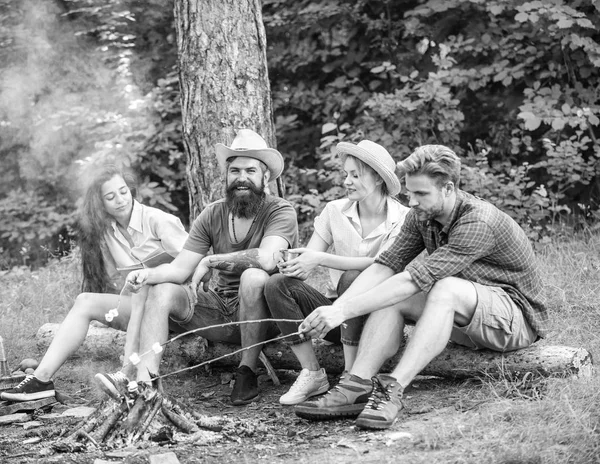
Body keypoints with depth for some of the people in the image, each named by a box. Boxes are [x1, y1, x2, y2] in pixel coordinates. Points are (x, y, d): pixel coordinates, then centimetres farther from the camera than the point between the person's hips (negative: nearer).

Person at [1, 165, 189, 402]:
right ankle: (42, 379, -24)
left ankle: (129, 372, -42)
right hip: (135, 306, 5)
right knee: (85, 302, -13)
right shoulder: (105, 231, 9)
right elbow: (114, 280, 8)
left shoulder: (158, 221, -8)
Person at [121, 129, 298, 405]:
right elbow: (179, 269, 0)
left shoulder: (280, 212, -12)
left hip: (267, 316, -5)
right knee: (161, 291, -12)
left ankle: (247, 373, -20)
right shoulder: (213, 215, 5)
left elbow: (267, 258, -32)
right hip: (222, 308, 6)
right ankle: (145, 382, -23)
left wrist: (209, 261, -20)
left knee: (254, 276, -35)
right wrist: (148, 274, -23)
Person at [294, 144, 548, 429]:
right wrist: (334, 308, -24)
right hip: (465, 322, 8)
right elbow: (385, 265, -9)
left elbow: (416, 279, -33)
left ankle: (393, 390, -42)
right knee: (390, 297, -15)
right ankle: (355, 389, -28)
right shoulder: (422, 216, -2)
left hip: (517, 316, -8)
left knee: (447, 288, -35)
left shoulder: (478, 222, -28)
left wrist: (345, 310, -35)